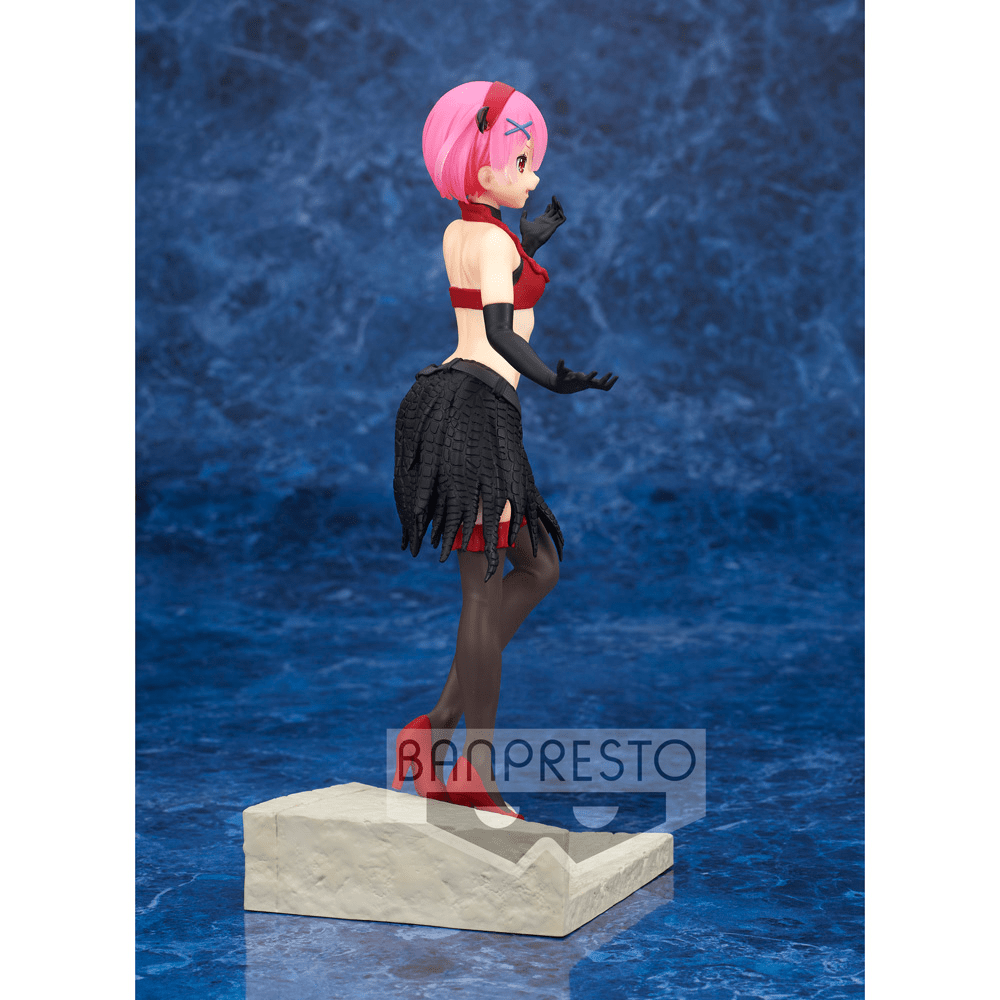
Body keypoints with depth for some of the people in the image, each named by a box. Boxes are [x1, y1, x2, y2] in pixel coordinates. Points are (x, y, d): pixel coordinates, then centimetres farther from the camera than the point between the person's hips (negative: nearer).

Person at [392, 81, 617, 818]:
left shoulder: (457, 233, 15)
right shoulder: (494, 238, -12)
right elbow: (500, 328, -25)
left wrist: (530, 244, 39)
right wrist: (554, 381, -38)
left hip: (448, 399, 10)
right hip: (478, 407, -10)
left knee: (539, 567, 16)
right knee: (488, 590, -4)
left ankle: (439, 727, 12)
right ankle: (474, 776, 2)